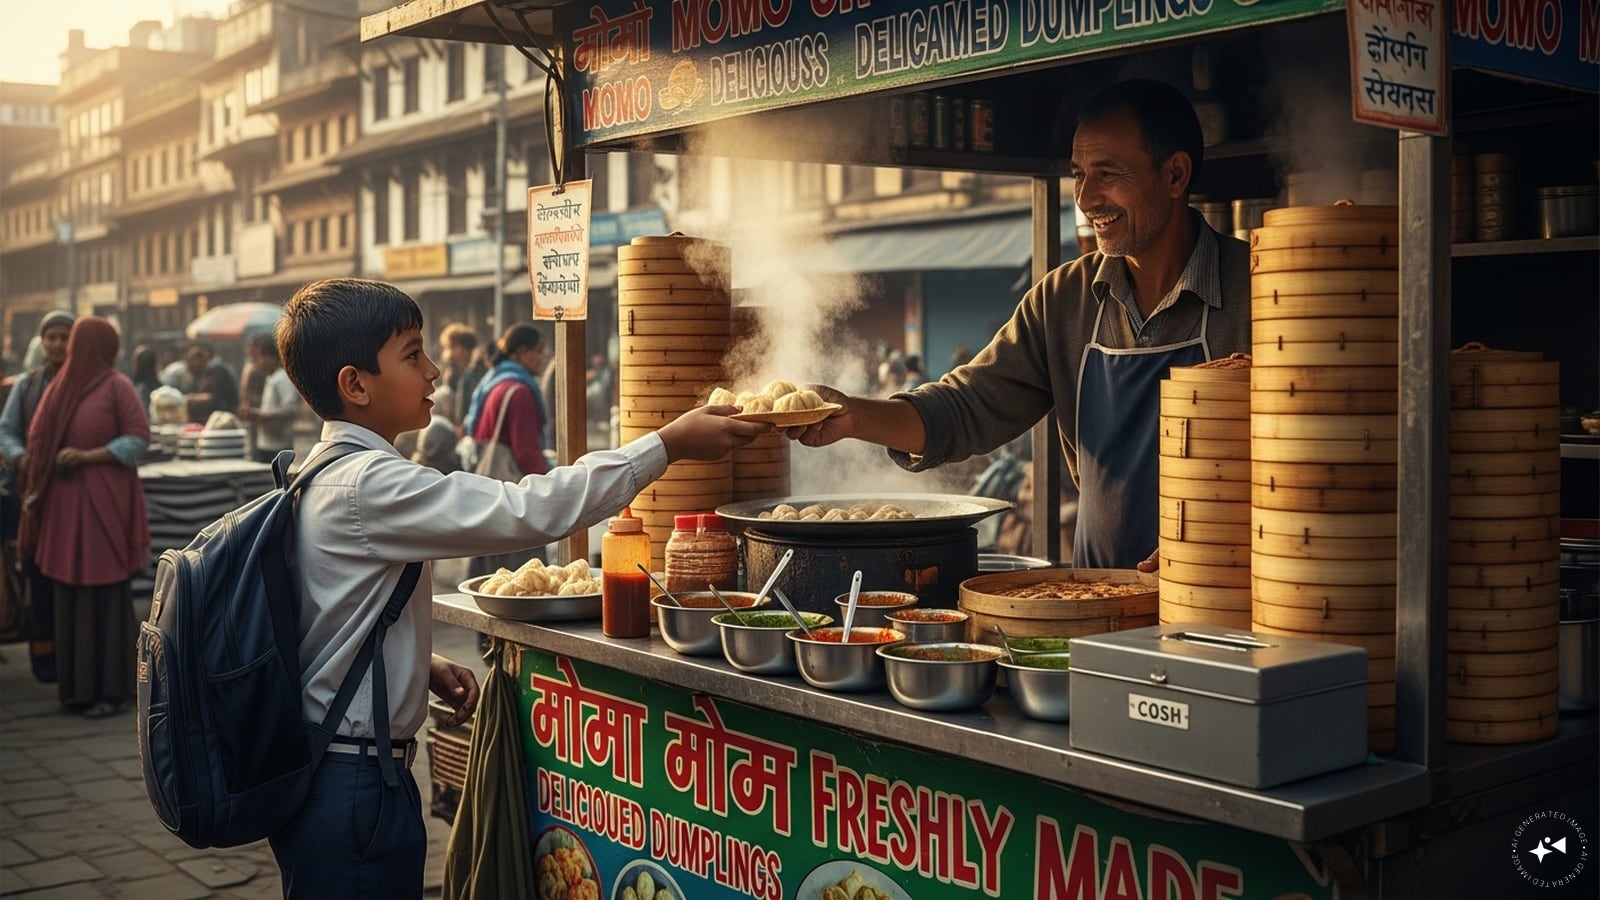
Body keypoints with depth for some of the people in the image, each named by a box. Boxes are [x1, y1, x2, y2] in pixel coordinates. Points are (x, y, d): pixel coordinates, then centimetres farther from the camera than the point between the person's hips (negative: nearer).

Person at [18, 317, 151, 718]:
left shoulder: (116, 385, -4)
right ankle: (78, 684, 15)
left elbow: (139, 437, -9)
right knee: (71, 596, 7)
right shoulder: (62, 386, 12)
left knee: (106, 595, -3)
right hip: (65, 504, 6)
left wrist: (86, 457, -13)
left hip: (104, 504, -6)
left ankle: (110, 688, 3)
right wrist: (35, 490, 1)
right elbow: (40, 441, 12)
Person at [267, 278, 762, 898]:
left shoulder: (324, 476, 9)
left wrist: (425, 667, 5)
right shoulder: (370, 485, -23)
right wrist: (669, 444, -24)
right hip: (354, 783, -10)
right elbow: (529, 511, -28)